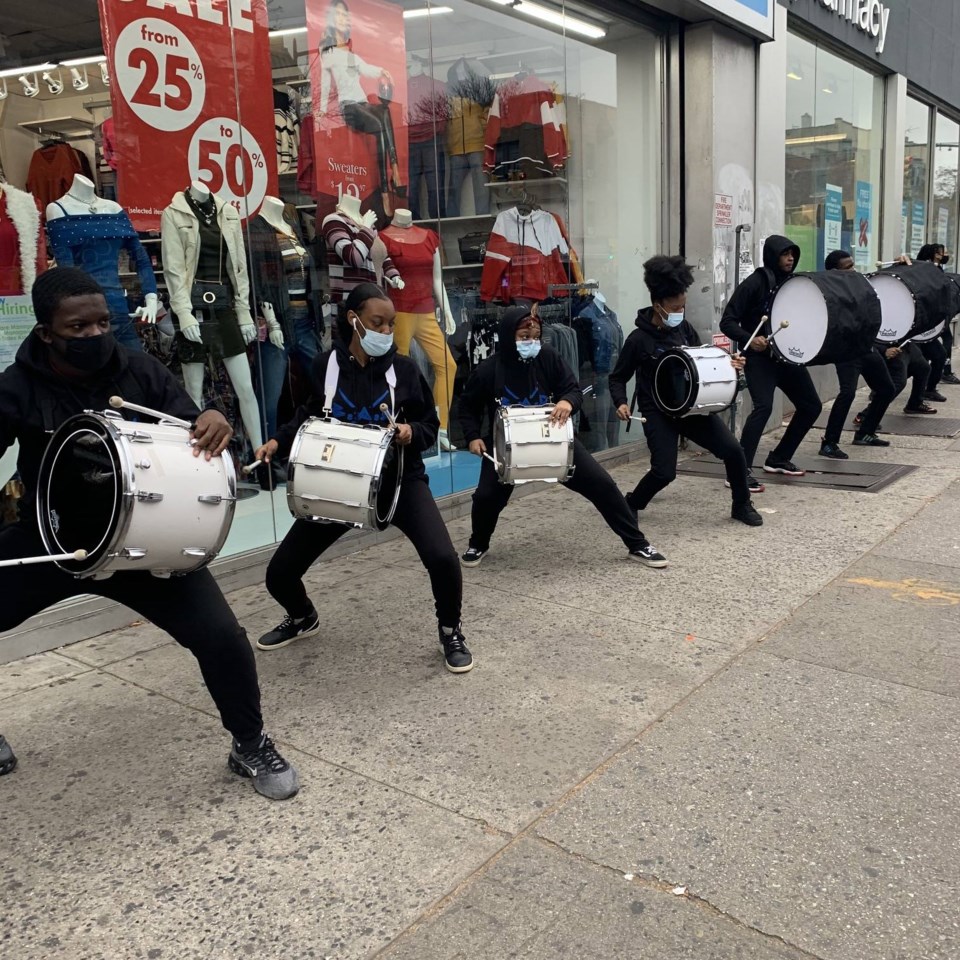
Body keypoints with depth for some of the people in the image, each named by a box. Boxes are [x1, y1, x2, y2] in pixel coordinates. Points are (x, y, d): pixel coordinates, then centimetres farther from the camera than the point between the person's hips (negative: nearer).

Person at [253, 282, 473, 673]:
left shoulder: (404, 369, -7)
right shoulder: (326, 365, -5)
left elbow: (430, 427, 1)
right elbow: (309, 415, 12)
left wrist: (411, 431, -21)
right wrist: (279, 441, -3)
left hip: (400, 479, -2)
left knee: (442, 558, -24)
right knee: (280, 572, 1)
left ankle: (450, 632, 7)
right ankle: (302, 618, 39)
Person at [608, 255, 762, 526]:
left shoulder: (684, 328, 2)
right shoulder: (639, 339, -12)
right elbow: (618, 378, -3)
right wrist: (620, 403, -20)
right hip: (658, 412, -5)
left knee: (732, 449, -7)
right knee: (664, 472, -15)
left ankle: (742, 506, 16)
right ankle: (630, 505, 15)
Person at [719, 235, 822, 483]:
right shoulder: (755, 283, -9)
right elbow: (727, 322, -12)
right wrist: (749, 339, -27)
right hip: (759, 356, -8)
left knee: (811, 406, 10)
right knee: (763, 406, -25)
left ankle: (778, 459, 24)